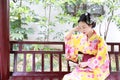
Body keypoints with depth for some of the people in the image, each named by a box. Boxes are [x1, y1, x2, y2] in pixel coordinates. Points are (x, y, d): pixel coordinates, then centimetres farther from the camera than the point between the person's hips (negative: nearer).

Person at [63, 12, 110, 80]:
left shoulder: (99, 40, -12)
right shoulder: (82, 37, 6)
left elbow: (100, 59, -12)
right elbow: (67, 39, 17)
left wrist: (86, 63, -16)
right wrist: (74, 29, 1)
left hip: (95, 68, -5)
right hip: (83, 65, 5)